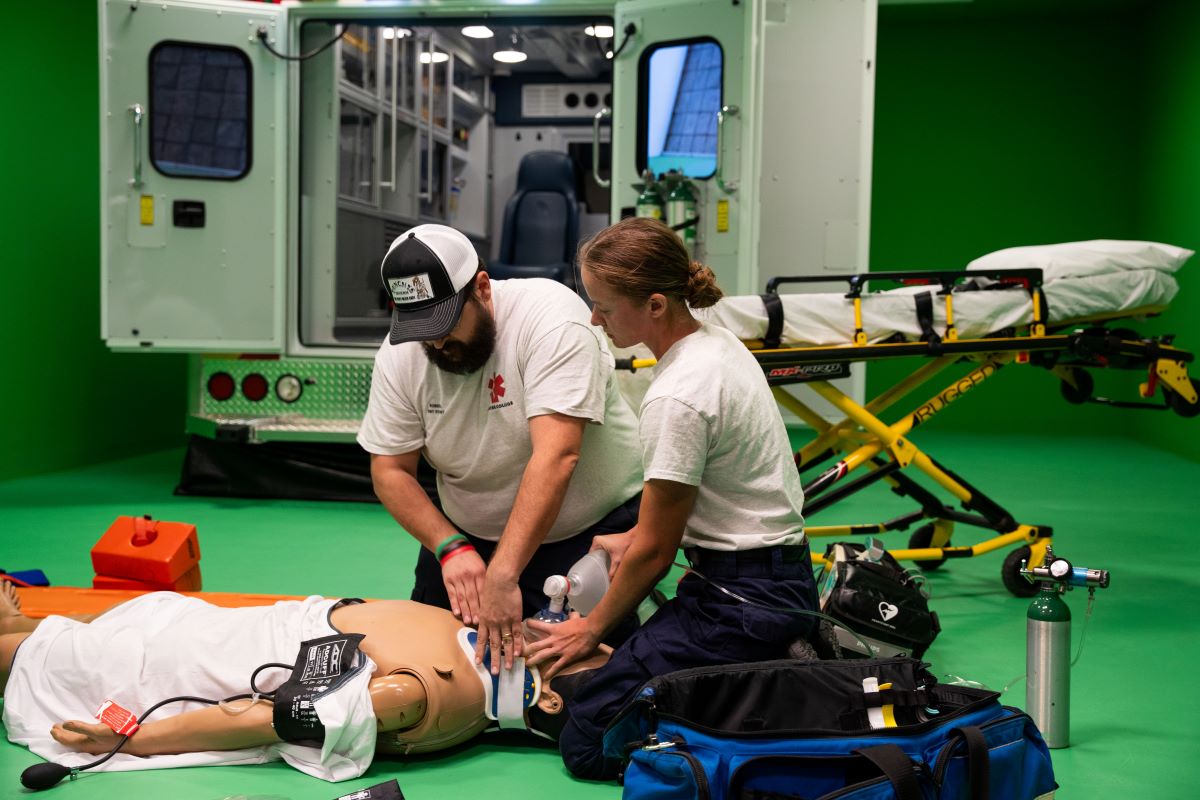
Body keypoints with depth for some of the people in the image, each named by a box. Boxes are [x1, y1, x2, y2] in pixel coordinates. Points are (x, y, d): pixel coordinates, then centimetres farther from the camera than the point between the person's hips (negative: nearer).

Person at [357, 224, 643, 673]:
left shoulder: (549, 316, -25)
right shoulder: (400, 354, -9)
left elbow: (556, 457, -33)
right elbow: (390, 471, -5)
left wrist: (502, 576, -38)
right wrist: (451, 548, -21)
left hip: (589, 529, -4)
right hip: (468, 534, 5)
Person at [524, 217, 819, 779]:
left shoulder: (676, 398, -23)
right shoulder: (717, 341, 5)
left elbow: (656, 549, -13)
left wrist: (593, 627, 2)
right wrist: (634, 539, 16)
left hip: (744, 600, -10)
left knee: (585, 743, -7)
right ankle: (781, 664, 9)